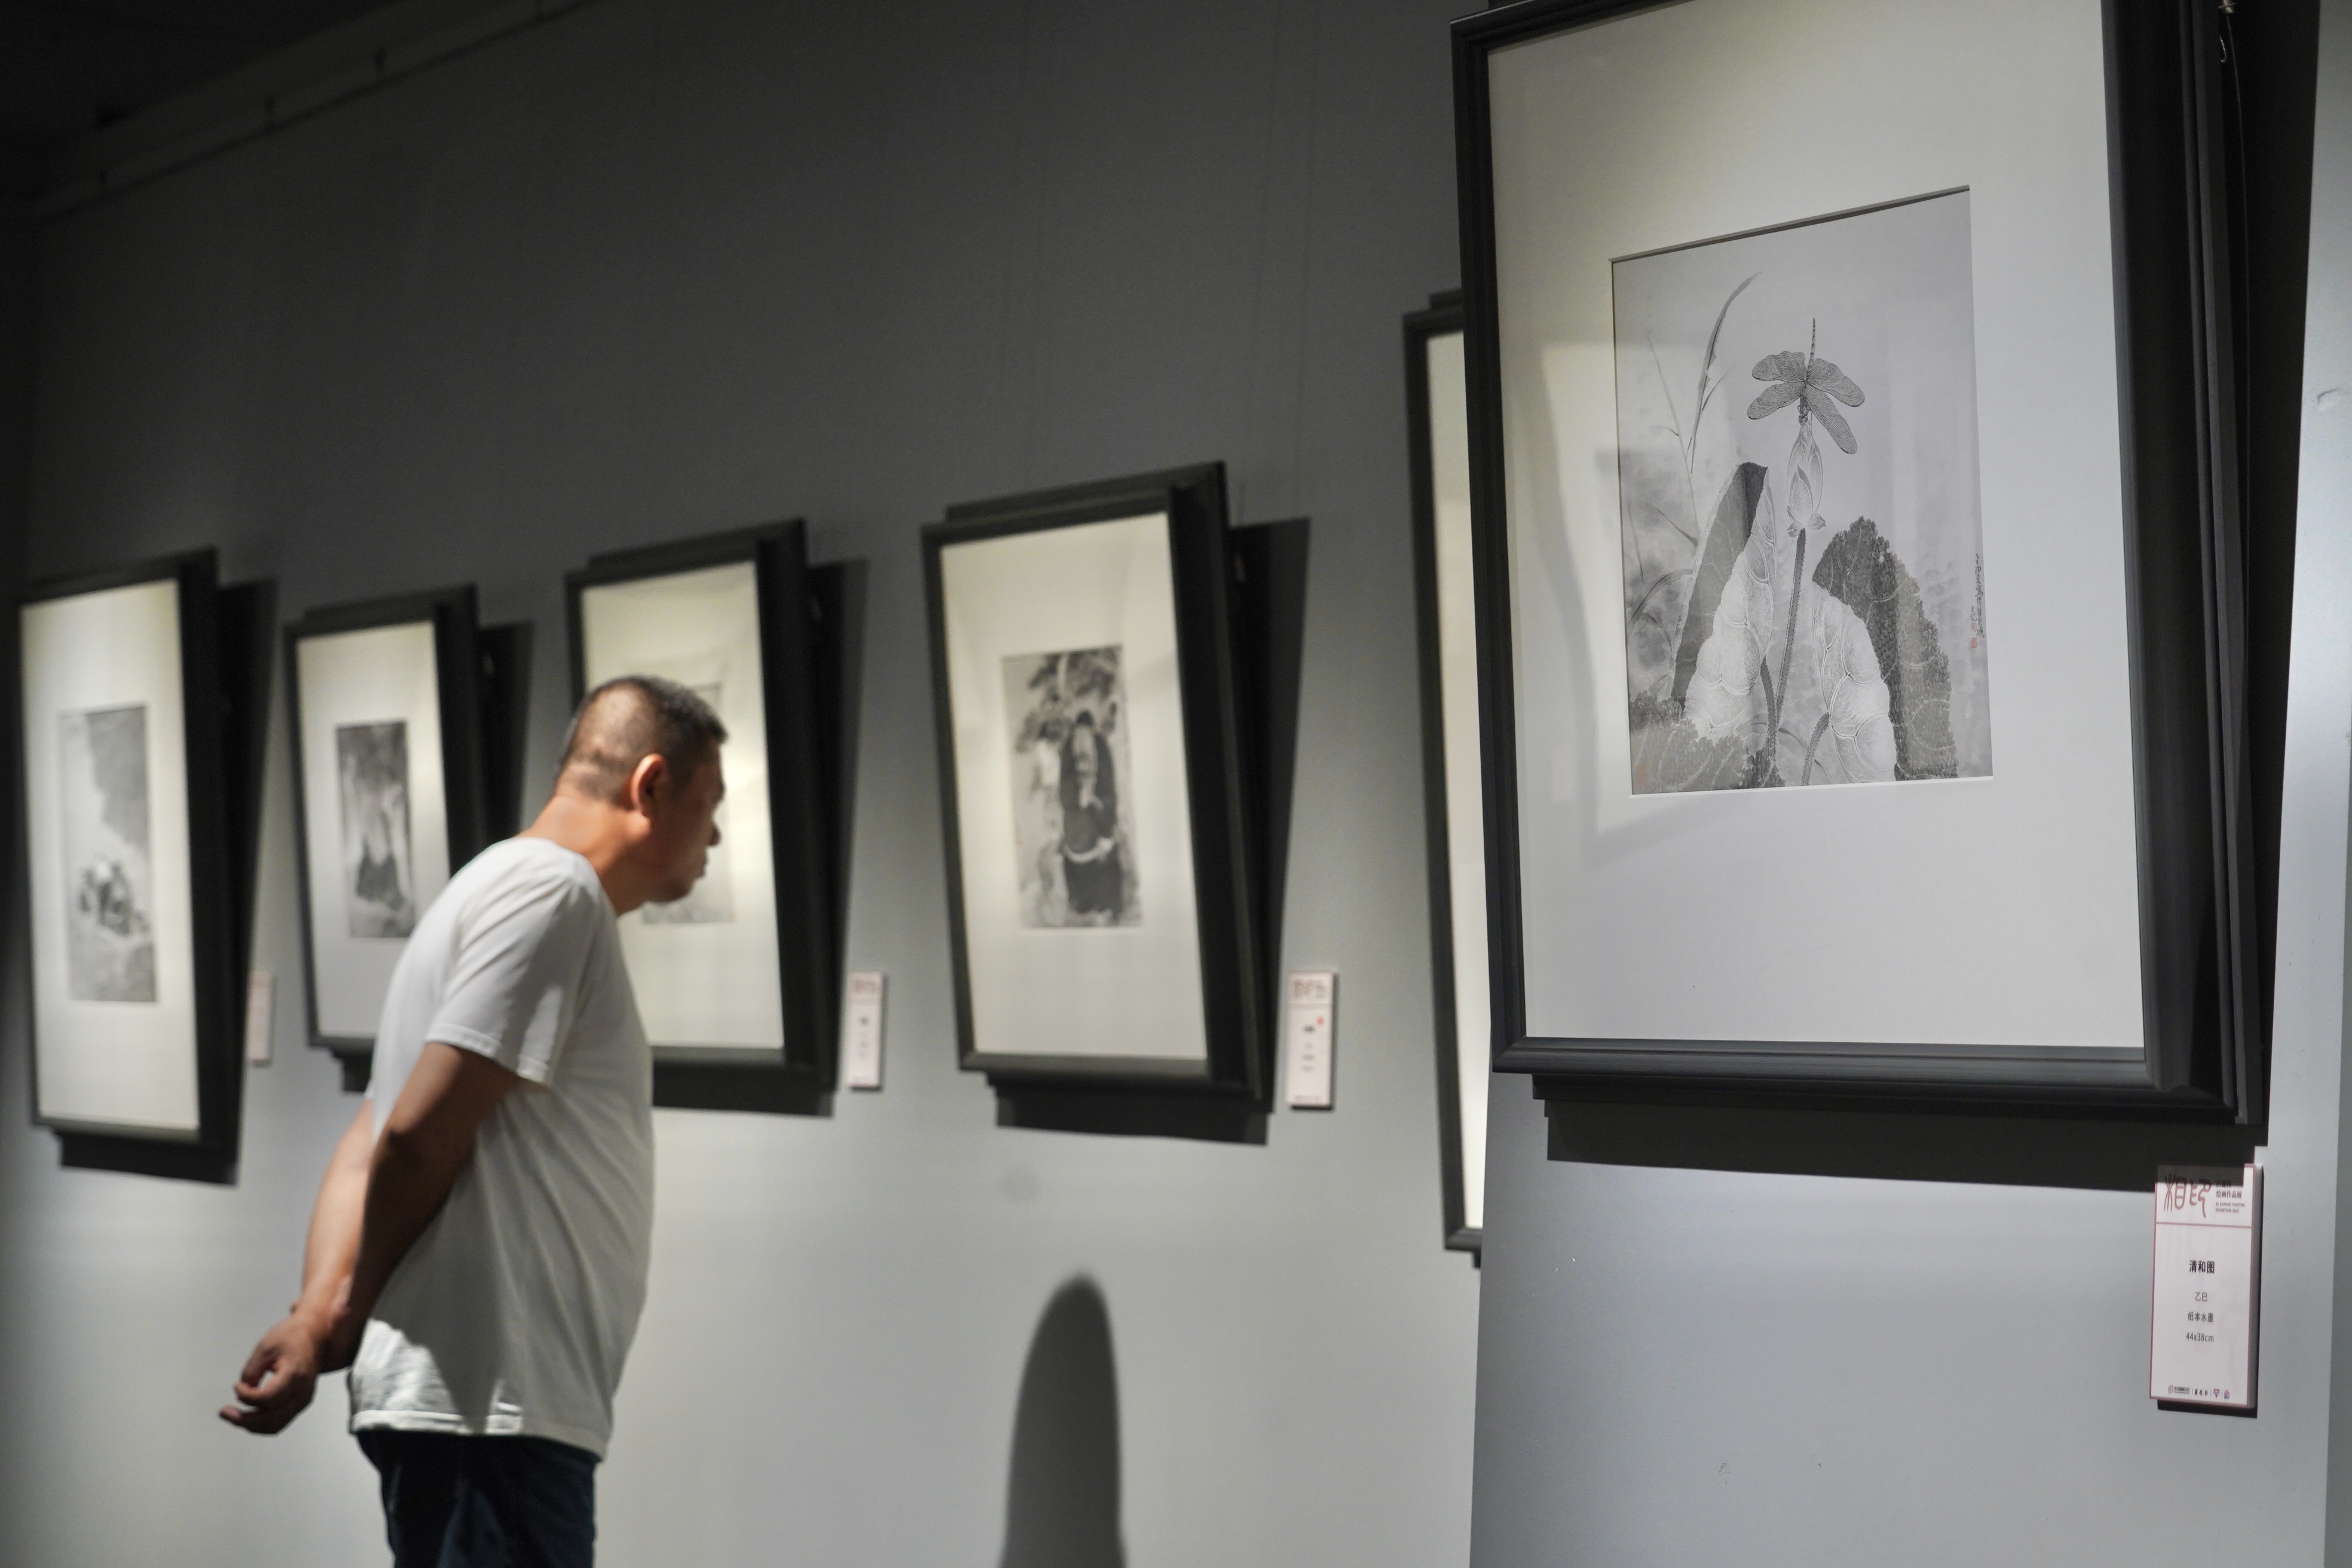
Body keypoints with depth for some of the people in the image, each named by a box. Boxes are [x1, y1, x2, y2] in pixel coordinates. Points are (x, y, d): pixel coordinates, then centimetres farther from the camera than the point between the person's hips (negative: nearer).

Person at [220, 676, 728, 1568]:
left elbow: (368, 1150, 12)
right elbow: (419, 1135, -16)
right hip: (488, 1404, -10)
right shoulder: (555, 891, -9)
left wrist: (321, 1316, -4)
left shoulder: (497, 886, 21)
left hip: (502, 1405, 10)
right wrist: (343, 1323, -2)